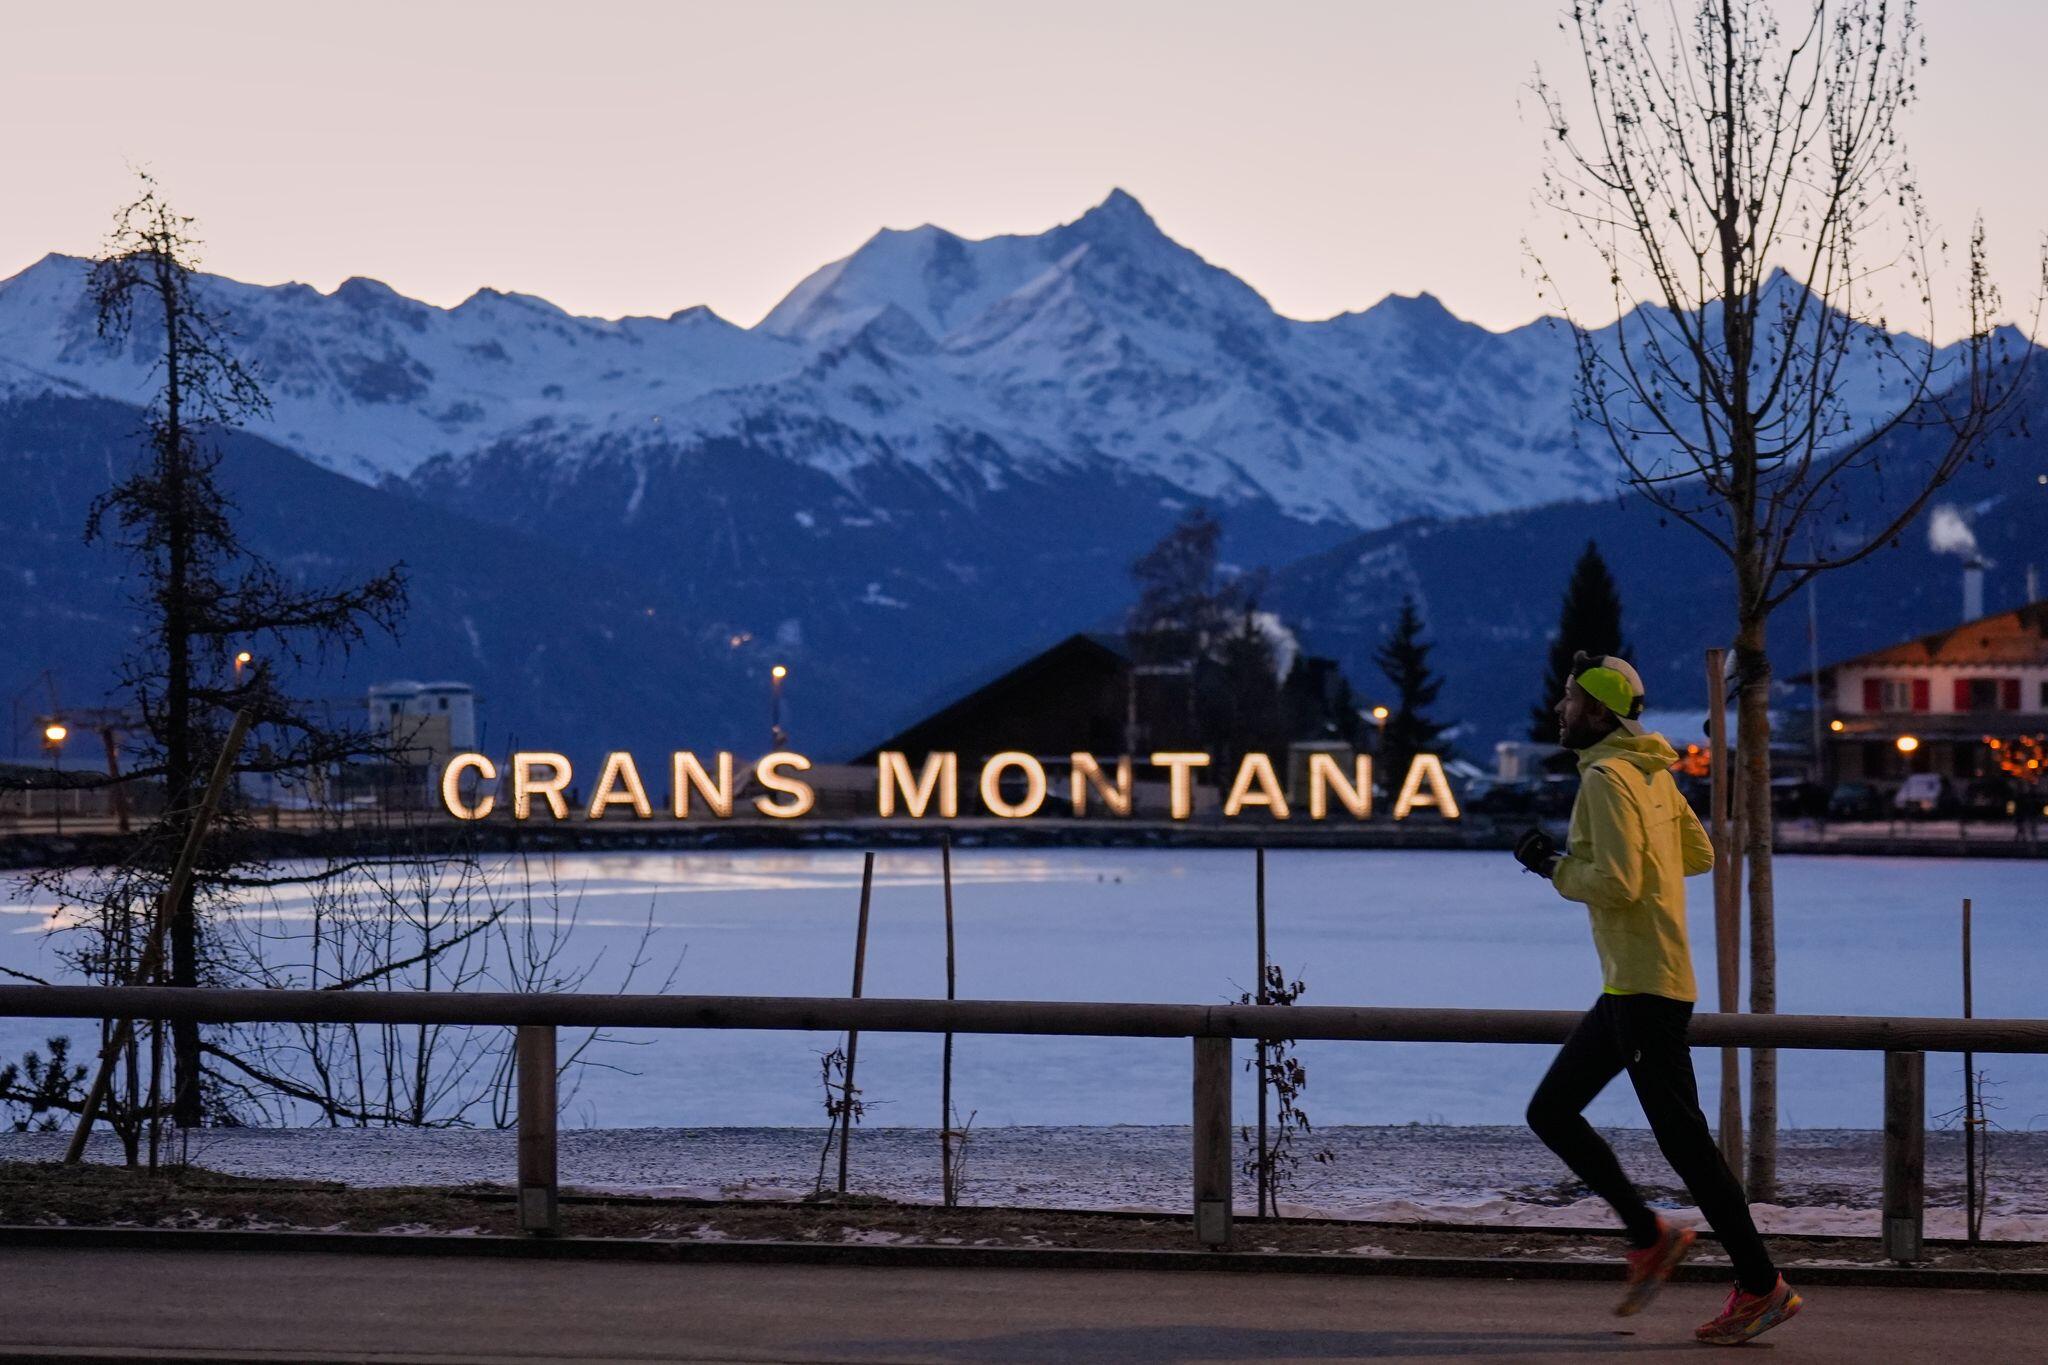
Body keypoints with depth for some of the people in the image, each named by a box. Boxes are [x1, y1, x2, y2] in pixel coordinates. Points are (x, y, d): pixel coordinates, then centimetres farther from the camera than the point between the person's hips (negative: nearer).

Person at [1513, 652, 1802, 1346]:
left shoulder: (1607, 778, -15)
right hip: (1629, 988, 10)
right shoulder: (1651, 772, 14)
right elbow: (1699, 854, 21)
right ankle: (1649, 1236, 13)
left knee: (1681, 1135, -7)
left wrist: (1554, 866, -7)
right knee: (1551, 1112, 12)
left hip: (1646, 989, -10)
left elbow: (1617, 883, -24)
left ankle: (1761, 1285, -2)